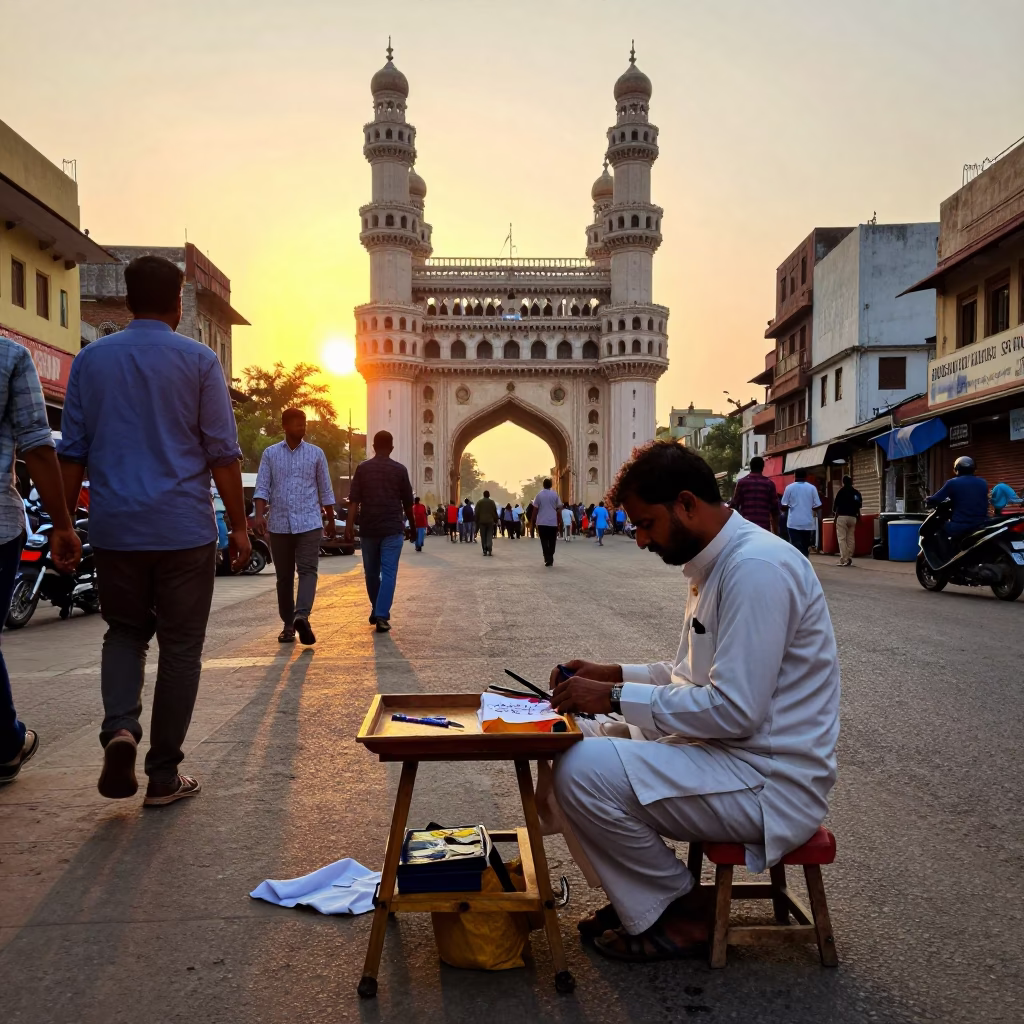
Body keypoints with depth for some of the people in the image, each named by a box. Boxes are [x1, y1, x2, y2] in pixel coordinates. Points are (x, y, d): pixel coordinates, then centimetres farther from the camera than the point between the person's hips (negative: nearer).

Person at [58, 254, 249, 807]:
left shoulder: (91, 360, 6)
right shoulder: (198, 360, -3)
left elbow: (72, 451, 6)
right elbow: (223, 452, -4)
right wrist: (239, 526, 3)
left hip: (115, 528, 3)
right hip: (184, 529, -2)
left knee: (125, 632, 21)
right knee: (180, 648, 8)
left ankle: (119, 729, -3)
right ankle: (164, 776, 12)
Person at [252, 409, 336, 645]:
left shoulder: (316, 453, 6)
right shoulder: (270, 454, 6)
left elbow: (325, 490, 10)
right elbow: (262, 487, -1)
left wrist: (331, 521, 12)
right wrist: (259, 514, -16)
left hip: (309, 522, -1)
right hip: (279, 524, 1)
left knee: (308, 570, -16)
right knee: (284, 576, 6)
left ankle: (301, 617, -26)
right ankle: (289, 624, 14)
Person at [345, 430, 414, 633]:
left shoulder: (362, 468, 3)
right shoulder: (400, 469, 0)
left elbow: (354, 501, -4)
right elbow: (408, 502, 5)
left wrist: (349, 526, -5)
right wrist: (412, 525, 19)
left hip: (368, 529, 2)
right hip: (392, 529, -2)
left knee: (371, 572, 16)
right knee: (388, 573, -3)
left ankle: (376, 611, 30)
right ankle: (382, 616, -14)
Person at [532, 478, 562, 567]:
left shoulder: (539, 495, -1)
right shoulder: (555, 494, 0)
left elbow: (535, 509, -1)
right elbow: (559, 508, -1)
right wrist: (559, 521, 8)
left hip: (542, 522, 0)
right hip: (553, 522, 0)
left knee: (544, 542, 3)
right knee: (552, 542, 11)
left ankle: (547, 560, -7)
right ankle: (550, 559, 10)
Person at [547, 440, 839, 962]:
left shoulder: (757, 568, -22)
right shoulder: (713, 563, 9)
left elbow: (736, 710, -27)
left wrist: (616, 698, -20)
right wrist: (613, 674, 5)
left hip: (772, 782, -10)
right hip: (732, 751, 10)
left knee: (583, 771, -23)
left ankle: (675, 913, 2)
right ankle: (640, 894, 17)